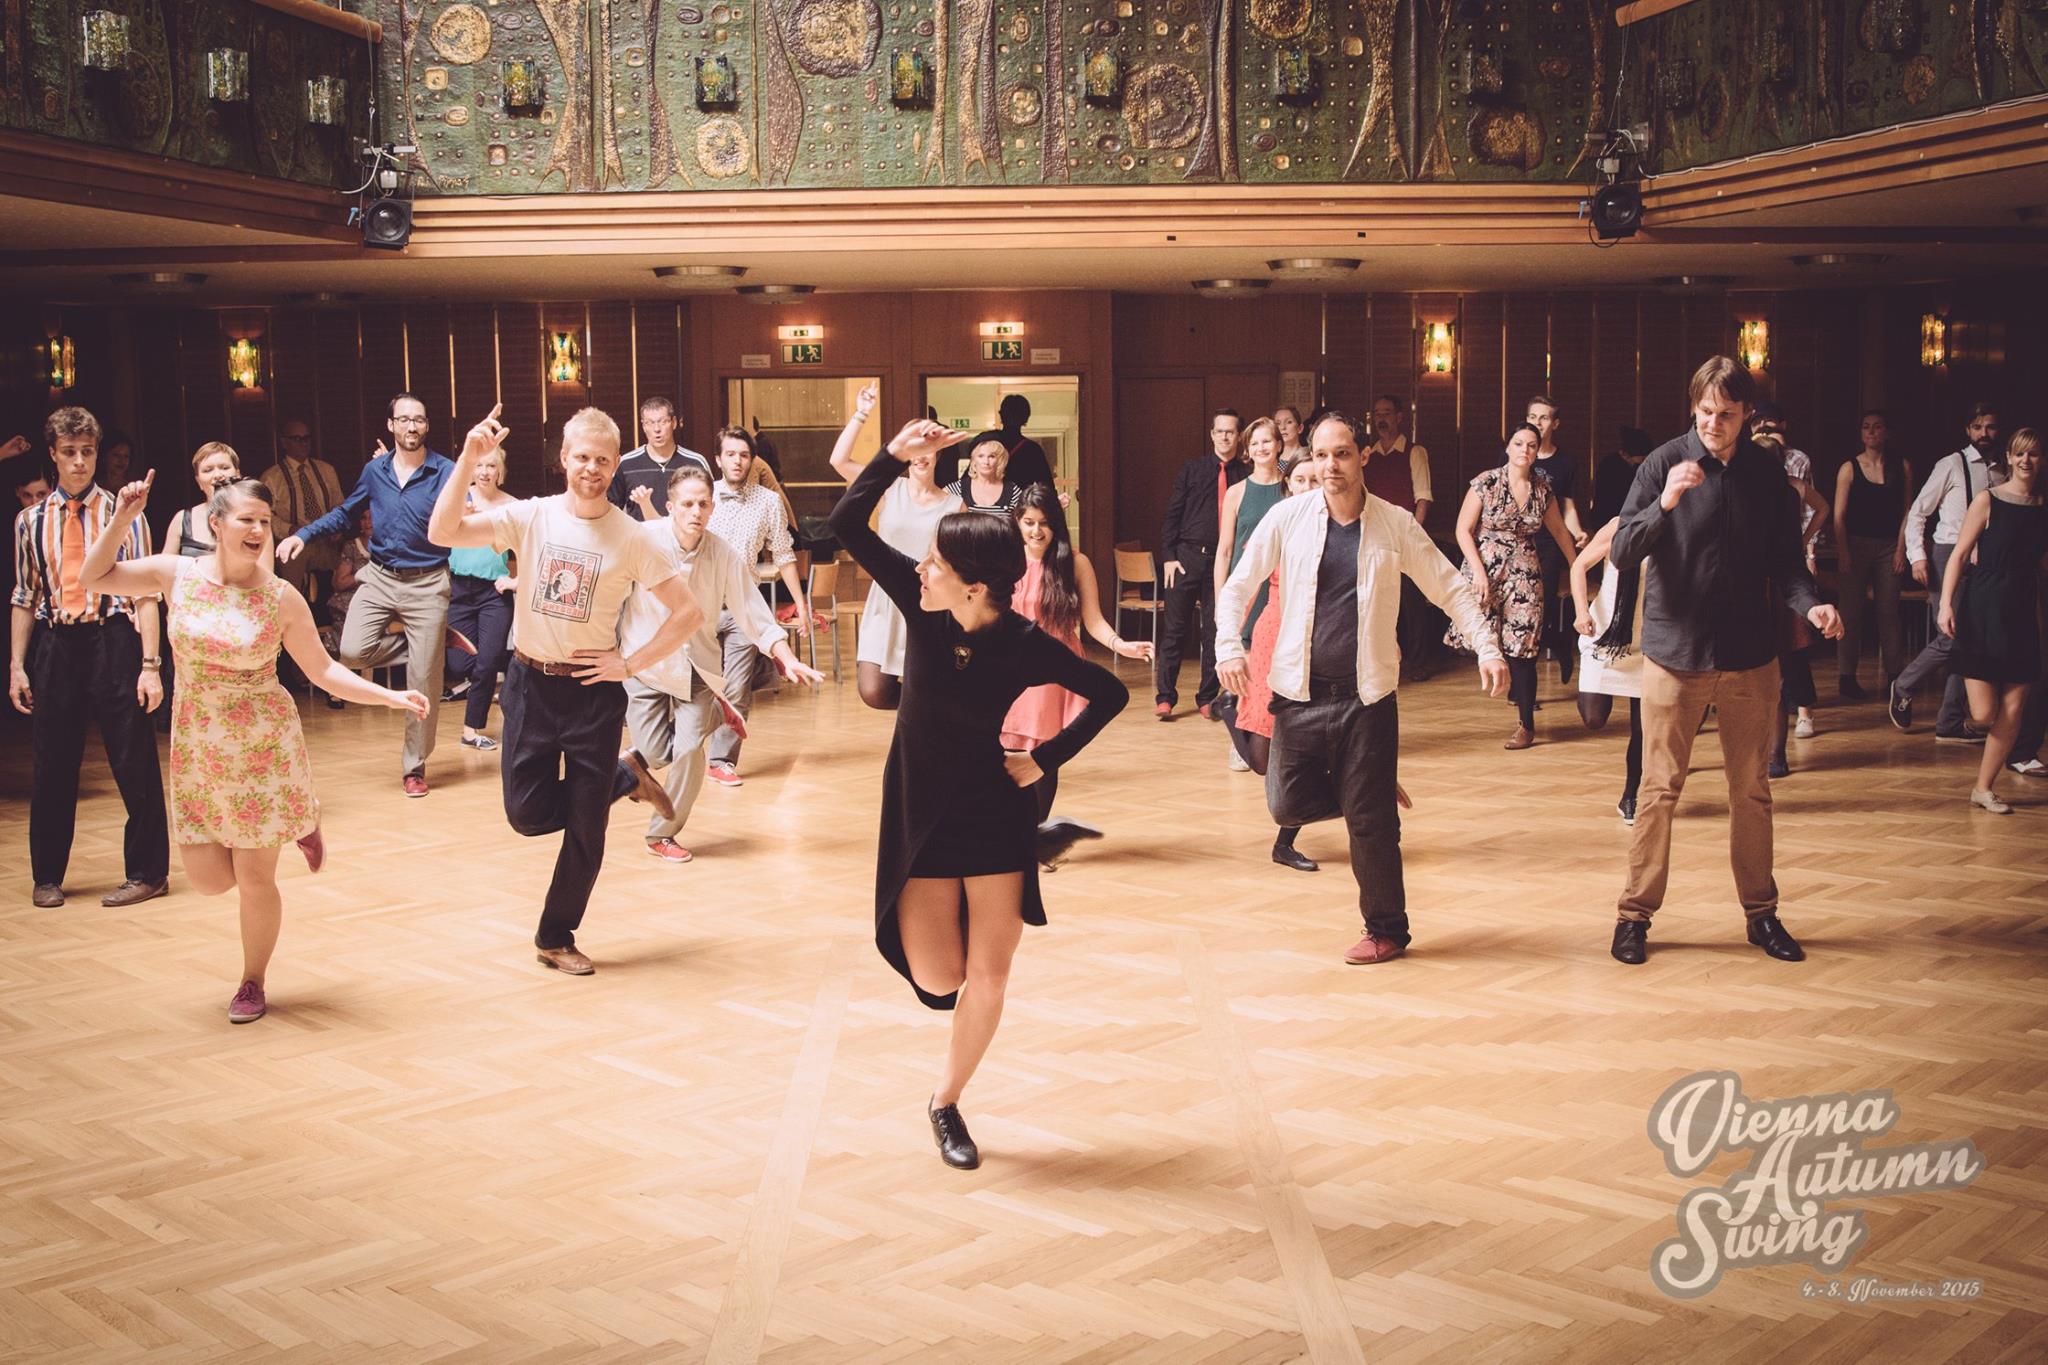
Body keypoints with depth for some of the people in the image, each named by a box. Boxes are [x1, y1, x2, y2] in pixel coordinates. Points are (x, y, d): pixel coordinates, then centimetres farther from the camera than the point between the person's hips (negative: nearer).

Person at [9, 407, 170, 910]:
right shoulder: (31, 520, 9)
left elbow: (145, 592, -3)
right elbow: (24, 597, 13)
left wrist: (150, 665, -8)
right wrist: (16, 666, 7)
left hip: (112, 639, -3)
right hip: (55, 645, 3)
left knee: (134, 763, 0)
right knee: (51, 764, 9)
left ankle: (147, 872, 12)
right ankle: (48, 876, 22)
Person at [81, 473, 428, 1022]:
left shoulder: (281, 597, -10)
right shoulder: (178, 573, -4)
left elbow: (323, 671, -5)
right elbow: (95, 578, 7)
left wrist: (392, 697, -15)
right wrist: (123, 518, -6)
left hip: (264, 749, -2)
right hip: (197, 751, 3)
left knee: (254, 877, 2)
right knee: (208, 879, 3)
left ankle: (253, 984, 26)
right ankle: (294, 827, 33)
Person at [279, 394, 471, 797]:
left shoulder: (444, 471, -8)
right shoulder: (375, 470, 5)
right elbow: (344, 512, 18)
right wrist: (304, 535, 6)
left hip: (426, 584, -4)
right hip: (379, 578, 4)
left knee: (423, 679, -1)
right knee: (353, 652, -16)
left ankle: (414, 767, 15)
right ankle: (438, 639, 9)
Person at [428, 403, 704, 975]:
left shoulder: (632, 538, -7)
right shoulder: (530, 516, -5)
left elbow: (689, 612, -3)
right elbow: (442, 533, -17)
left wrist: (633, 663, -9)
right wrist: (469, 459, -26)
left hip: (594, 691, -1)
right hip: (531, 683, 1)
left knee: (586, 827, 5)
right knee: (527, 812, 3)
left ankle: (556, 938, 26)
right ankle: (624, 778, 29)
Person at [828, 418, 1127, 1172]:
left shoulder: (1024, 645, -17)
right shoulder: (922, 604, -12)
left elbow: (1110, 693, -3)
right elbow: (846, 525, -14)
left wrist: (1046, 759, -8)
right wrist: (896, 457, -26)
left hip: (995, 815, -1)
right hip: (919, 816, 1)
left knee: (988, 977, 0)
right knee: (938, 978, -7)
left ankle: (946, 1101, 23)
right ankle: (939, 930, 31)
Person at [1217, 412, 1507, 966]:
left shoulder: (1396, 525, -1)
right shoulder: (1288, 517, -1)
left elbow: (1451, 589, 5)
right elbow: (1238, 587, 3)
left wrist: (1487, 649, -5)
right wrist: (1228, 647, -12)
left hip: (1366, 696, -2)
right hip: (1300, 693, 2)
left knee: (1370, 823, 0)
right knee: (1287, 804, 2)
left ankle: (1386, 931, 17)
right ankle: (1369, 795, 30)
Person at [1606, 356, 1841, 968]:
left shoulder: (1767, 473, 3)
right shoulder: (1665, 464, -6)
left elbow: (1785, 560, 7)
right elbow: (1622, 554, -12)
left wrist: (1810, 603, -13)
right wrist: (1664, 504, -29)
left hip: (1750, 658, 3)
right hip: (1675, 653, -3)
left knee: (1752, 791, 12)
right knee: (1659, 790, 1)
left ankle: (1761, 912, 24)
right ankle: (1635, 913, 11)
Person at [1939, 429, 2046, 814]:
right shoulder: (1988, 501, -4)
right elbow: (1959, 555, -8)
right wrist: (1946, 603, -18)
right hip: (1983, 613, -4)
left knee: (2012, 713, 1)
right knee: (1984, 715, -9)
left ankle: (1984, 788, 13)